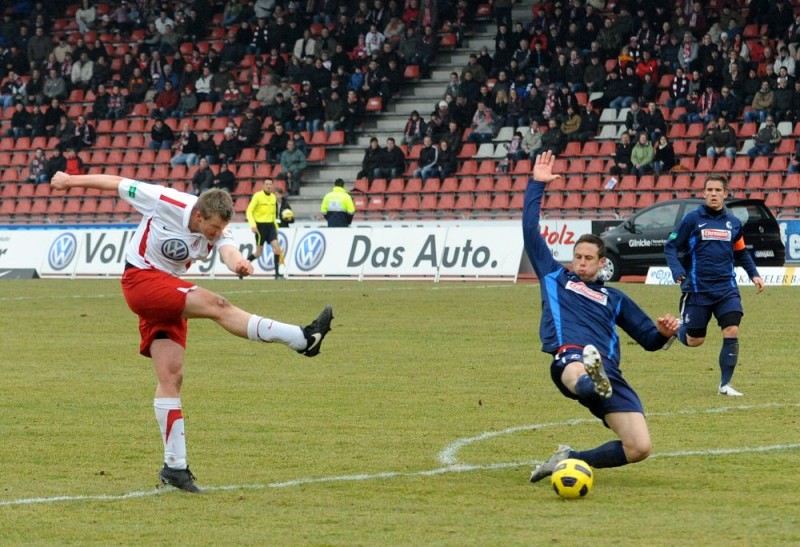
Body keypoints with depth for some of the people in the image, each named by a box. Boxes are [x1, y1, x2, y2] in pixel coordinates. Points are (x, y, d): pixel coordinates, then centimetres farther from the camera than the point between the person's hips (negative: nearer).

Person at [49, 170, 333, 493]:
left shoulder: (217, 231, -7)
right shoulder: (164, 203, -18)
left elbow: (228, 250, -29)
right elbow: (117, 184, -6)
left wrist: (238, 262, -53)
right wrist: (71, 181, 2)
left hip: (168, 295, 6)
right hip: (140, 280, -6)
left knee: (171, 376, -2)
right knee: (216, 306, -24)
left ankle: (174, 466, -1)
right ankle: (301, 339, -31)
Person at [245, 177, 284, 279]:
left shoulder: (273, 197, 10)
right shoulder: (258, 196, -8)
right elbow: (249, 211, -11)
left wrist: (275, 226, 18)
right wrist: (252, 224, -22)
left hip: (270, 225, 5)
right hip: (260, 225, -5)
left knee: (276, 247, -12)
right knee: (259, 252, -2)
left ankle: (277, 273, -11)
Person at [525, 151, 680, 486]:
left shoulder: (614, 298, 33)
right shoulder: (555, 277, 28)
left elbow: (649, 339, 31)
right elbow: (530, 231, 25)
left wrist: (664, 332, 7)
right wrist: (536, 185, 26)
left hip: (609, 371, 4)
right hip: (571, 357, -4)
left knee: (640, 448, -15)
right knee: (579, 375, -46)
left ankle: (570, 459, 1)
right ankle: (591, 385, -84)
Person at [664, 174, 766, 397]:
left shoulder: (733, 222, 8)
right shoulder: (692, 219, -3)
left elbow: (741, 252, 23)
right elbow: (670, 247, -1)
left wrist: (754, 274, 9)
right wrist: (678, 271, -17)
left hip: (726, 288, 2)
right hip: (697, 289, -2)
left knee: (732, 331, -15)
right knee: (694, 341, 4)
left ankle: (725, 384, -5)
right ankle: (677, 328, 41)